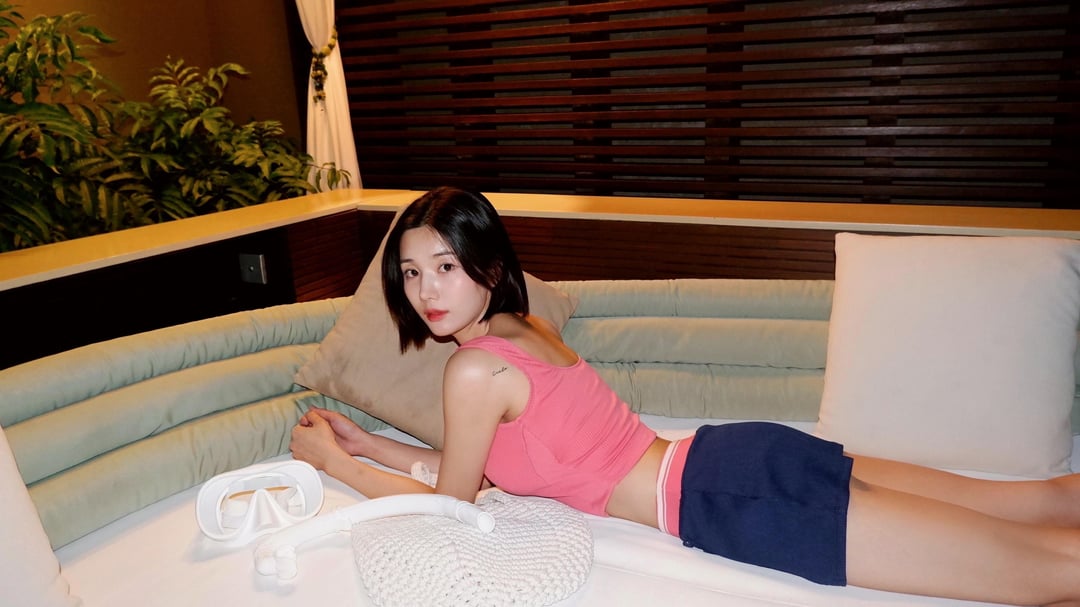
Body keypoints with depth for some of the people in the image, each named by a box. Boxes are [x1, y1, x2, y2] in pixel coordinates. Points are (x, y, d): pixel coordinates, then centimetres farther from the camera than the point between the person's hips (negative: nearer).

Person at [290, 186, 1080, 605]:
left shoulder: (476, 370, -14)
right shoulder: (522, 324, 13)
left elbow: (452, 501, 1)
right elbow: (475, 463, 23)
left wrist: (329, 461, 12)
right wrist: (367, 445, 23)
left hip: (729, 500, -9)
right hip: (735, 455, 9)